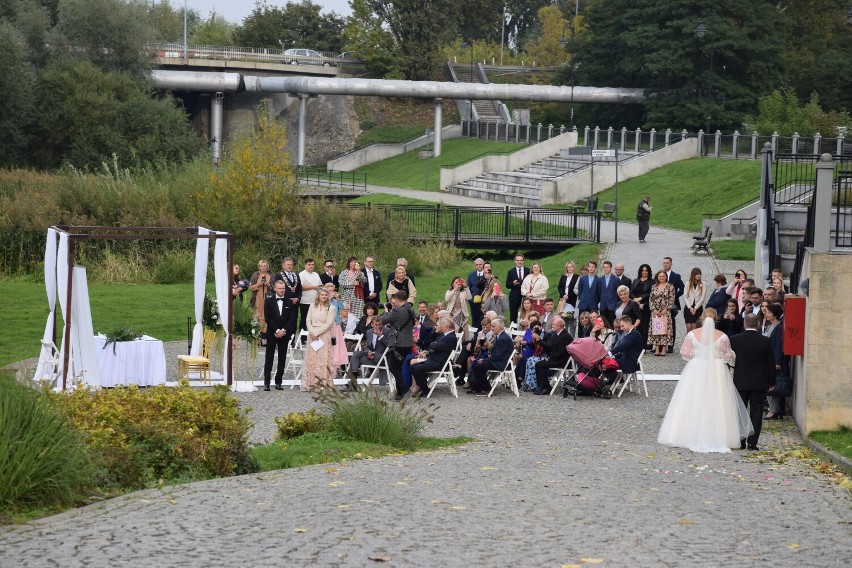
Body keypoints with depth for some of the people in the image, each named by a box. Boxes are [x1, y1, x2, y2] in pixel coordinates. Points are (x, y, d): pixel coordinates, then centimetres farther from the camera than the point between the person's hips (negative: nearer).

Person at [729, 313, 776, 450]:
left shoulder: (734, 340, -6)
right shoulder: (765, 341, -7)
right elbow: (771, 363, -1)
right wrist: (771, 381, 10)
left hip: (740, 382, 1)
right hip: (759, 383, -1)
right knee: (756, 413, 4)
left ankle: (740, 442, 7)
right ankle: (752, 442, 0)